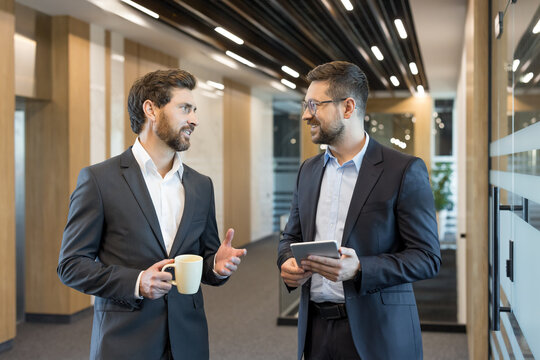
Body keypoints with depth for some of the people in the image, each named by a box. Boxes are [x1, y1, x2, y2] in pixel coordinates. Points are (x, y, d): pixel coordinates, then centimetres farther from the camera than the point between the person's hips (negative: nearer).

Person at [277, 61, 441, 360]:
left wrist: (359, 269, -23)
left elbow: (427, 257, -11)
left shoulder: (405, 170, -8)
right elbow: (291, 237, 18)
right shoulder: (308, 170, 11)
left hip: (377, 333, -5)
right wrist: (287, 264, -4)